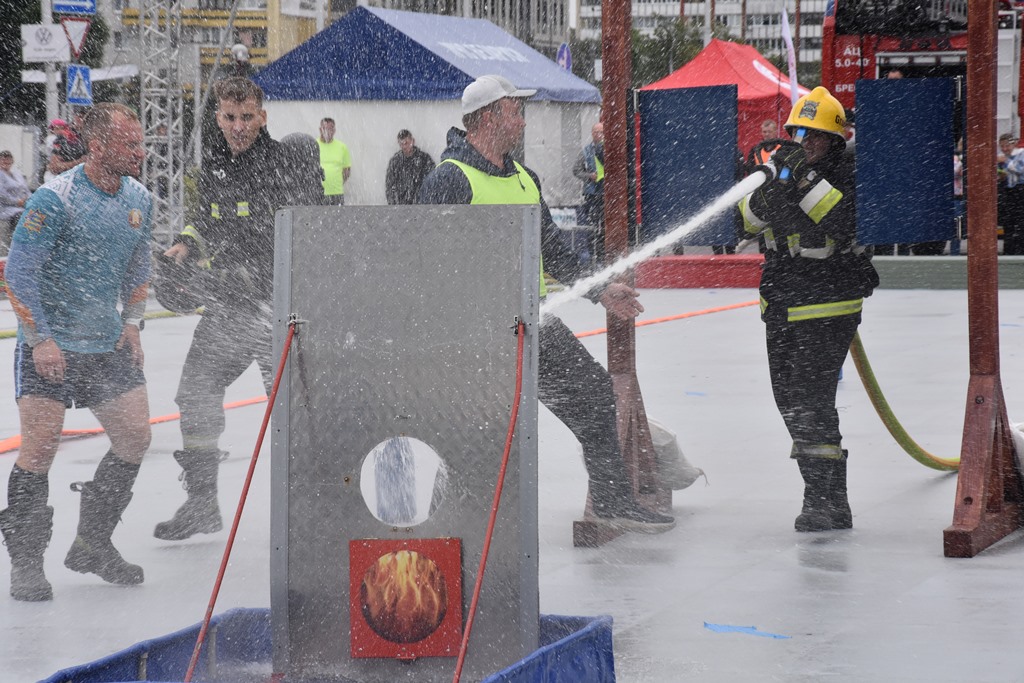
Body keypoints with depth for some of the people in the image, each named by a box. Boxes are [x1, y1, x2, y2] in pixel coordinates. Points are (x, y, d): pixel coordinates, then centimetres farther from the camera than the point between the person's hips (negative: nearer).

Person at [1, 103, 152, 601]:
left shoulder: (138, 199, 4)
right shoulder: (55, 199, -17)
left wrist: (131, 323, 9)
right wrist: (40, 340, -17)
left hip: (108, 346, 7)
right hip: (49, 346, -7)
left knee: (135, 436, 3)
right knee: (40, 446, -11)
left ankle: (91, 544, 18)